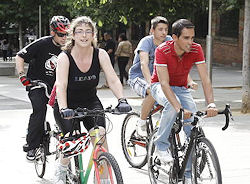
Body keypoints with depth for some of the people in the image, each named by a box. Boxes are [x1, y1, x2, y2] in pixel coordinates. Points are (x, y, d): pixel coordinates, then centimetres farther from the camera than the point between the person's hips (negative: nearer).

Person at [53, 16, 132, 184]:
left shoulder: (100, 55, -12)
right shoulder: (65, 57, -20)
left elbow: (113, 80, -20)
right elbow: (61, 86, -32)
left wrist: (122, 100, -37)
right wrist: (63, 109, -49)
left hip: (90, 102, 2)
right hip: (68, 104, -2)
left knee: (99, 133, -21)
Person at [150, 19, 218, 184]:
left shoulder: (196, 49, -19)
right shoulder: (163, 51, -29)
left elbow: (205, 79, -23)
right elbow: (164, 83, -36)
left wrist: (211, 104, -38)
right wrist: (179, 108, -48)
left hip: (181, 88, 3)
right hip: (160, 87, -3)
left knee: (192, 126, -14)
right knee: (172, 104, -38)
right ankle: (161, 146, -19)